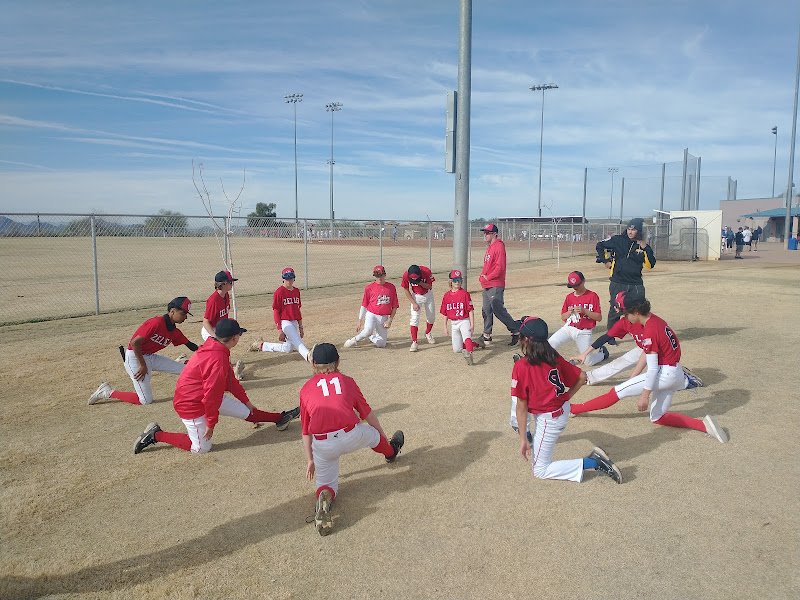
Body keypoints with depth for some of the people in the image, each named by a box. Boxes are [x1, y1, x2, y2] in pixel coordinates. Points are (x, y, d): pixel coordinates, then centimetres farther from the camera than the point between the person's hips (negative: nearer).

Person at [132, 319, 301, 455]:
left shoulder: (213, 347, 1)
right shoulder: (219, 359, -31)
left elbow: (230, 381, 12)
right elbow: (212, 395, -26)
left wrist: (246, 401, 20)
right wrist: (211, 422, -14)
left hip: (207, 398, 10)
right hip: (191, 404, -9)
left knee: (246, 411, 10)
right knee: (201, 447, 2)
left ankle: (280, 418, 24)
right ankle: (156, 435, 10)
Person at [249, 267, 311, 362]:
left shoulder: (296, 291, 10)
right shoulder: (279, 292, -10)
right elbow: (275, 312, -10)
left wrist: (301, 327, 17)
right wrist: (279, 330, -16)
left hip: (294, 322, 8)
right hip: (285, 322, -8)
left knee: (288, 348, 11)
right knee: (298, 342, -23)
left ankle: (262, 345, 26)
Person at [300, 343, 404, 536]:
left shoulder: (306, 389, 15)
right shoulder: (346, 380, 13)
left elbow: (306, 431, 19)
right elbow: (367, 414, 21)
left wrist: (310, 461, 30)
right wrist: (383, 436, 36)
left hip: (322, 445, 0)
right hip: (352, 436, 0)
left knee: (326, 483, 20)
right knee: (373, 434, 31)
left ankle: (325, 496, -12)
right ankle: (391, 451, 59)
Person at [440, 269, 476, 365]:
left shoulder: (464, 293, -6)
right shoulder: (446, 295, 6)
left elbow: (470, 310, -7)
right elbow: (445, 313, 11)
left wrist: (472, 324, -14)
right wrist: (445, 327, 9)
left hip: (464, 321, -5)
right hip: (453, 323, 5)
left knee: (466, 337, -35)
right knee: (456, 349, 7)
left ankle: (469, 353, -56)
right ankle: (475, 344, 26)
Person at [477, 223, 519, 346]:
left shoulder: (499, 246, -13)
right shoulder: (489, 247, 18)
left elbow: (500, 267, -20)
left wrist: (488, 277, -15)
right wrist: (481, 276, 10)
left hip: (495, 286, -10)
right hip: (487, 285, 10)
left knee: (498, 310, -10)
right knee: (486, 311, 13)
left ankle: (516, 331, 2)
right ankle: (486, 336, 22)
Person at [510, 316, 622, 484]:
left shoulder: (521, 366, -19)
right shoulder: (554, 357, -2)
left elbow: (522, 406, -17)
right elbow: (581, 377, 2)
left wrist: (523, 439, -10)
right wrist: (566, 397, 12)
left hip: (549, 419, -8)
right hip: (563, 408, 8)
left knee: (540, 470, 7)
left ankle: (592, 462, -7)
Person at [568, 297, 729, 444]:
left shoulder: (649, 332, -21)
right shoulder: (655, 319, 6)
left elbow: (652, 368, -20)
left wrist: (645, 395, -16)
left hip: (665, 374, -10)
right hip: (675, 373, 10)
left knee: (617, 392, -4)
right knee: (658, 418, 17)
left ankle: (575, 409, 0)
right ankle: (703, 425, 5)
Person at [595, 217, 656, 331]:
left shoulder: (644, 246, 5)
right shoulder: (618, 240, 0)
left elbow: (650, 265, -5)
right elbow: (599, 245, 9)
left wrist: (645, 248, -13)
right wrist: (605, 260, 5)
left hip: (636, 284, 1)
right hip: (617, 283, -1)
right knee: (615, 311, 4)